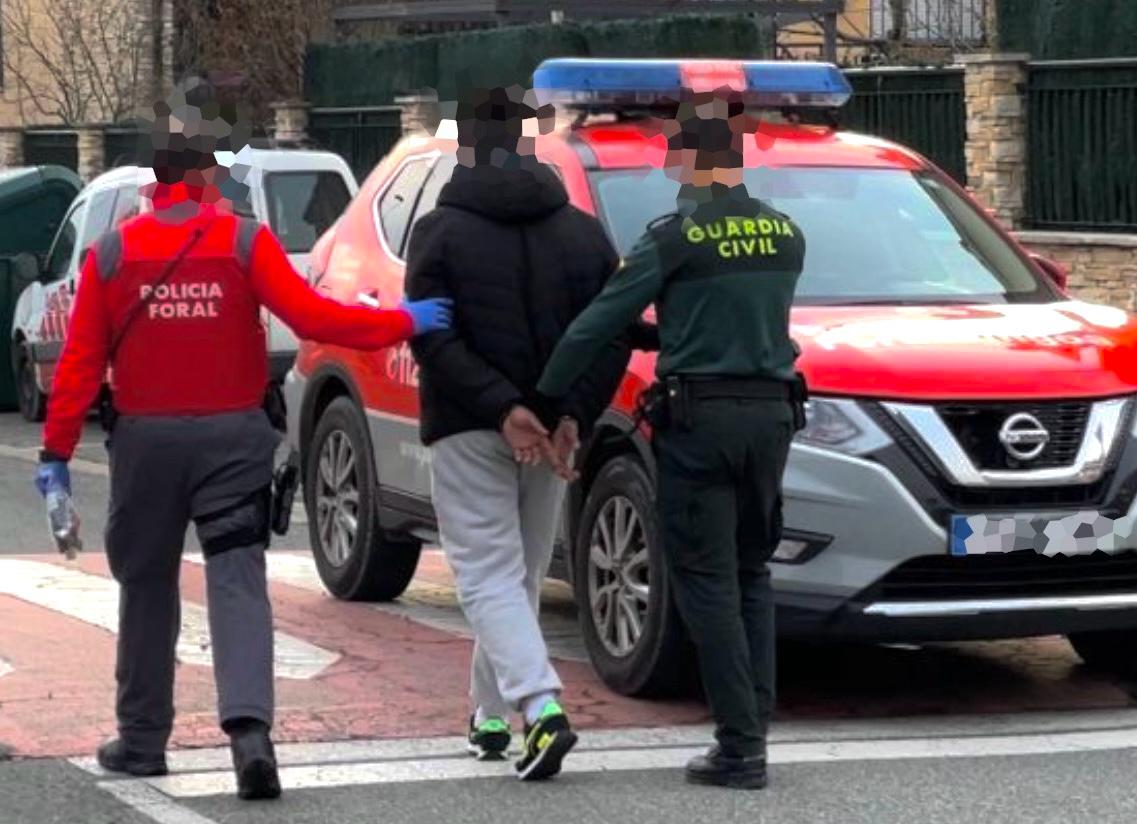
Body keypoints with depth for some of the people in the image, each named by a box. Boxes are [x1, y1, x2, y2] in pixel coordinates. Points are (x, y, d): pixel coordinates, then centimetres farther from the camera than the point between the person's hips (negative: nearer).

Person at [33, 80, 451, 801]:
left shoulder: (112, 254, 1)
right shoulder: (246, 243, -5)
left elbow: (81, 363, 1)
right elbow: (309, 317, -12)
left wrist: (57, 450, 5)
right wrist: (402, 324, -3)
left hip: (146, 442, 2)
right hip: (232, 437, -1)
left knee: (147, 587, 14)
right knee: (237, 581, -4)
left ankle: (142, 740, 21)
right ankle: (249, 724, -23)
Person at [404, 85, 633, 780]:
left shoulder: (440, 231, -6)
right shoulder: (584, 232, 6)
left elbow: (433, 338, -16)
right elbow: (614, 336, -2)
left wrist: (501, 408, -17)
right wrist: (574, 416, -8)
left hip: (469, 433, -4)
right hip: (550, 432, 4)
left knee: (489, 576, -4)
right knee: (523, 574, 17)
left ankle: (541, 707, -22)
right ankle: (491, 713, 27)